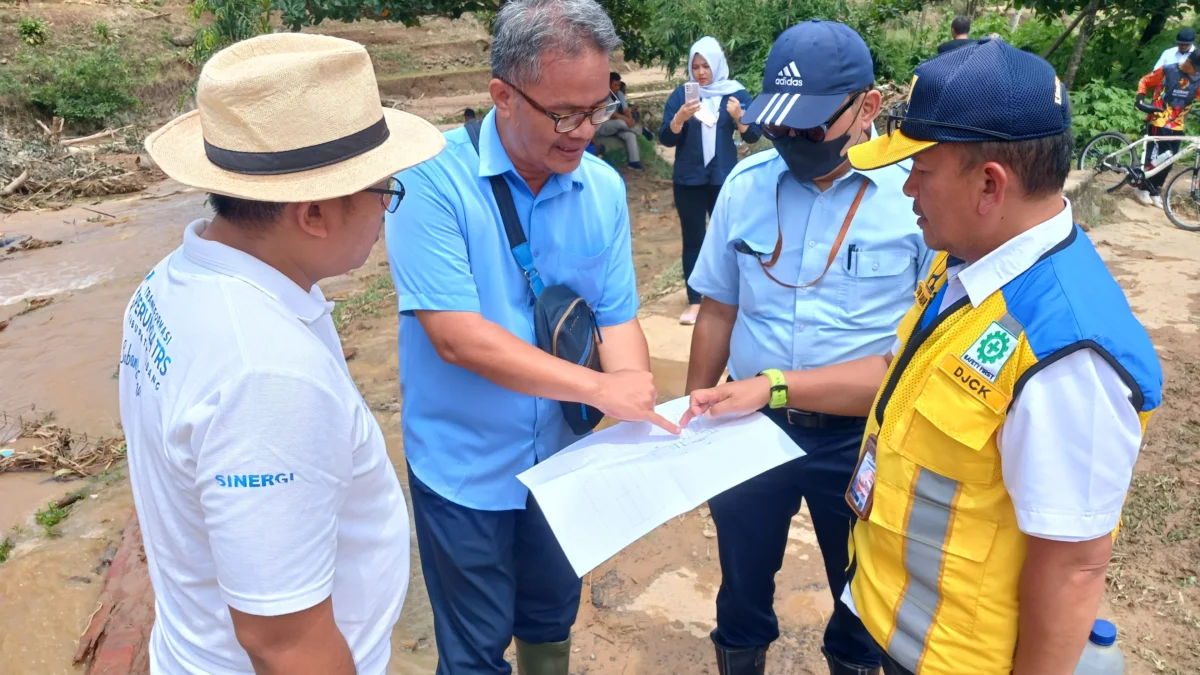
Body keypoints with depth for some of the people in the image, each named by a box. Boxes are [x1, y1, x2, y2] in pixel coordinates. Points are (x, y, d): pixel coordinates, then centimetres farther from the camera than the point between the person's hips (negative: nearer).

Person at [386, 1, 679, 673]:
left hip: (561, 457, 5)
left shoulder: (604, 187, -5)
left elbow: (617, 318, -2)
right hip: (465, 466, -4)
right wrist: (600, 386, -28)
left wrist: (645, 422, -17)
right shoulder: (435, 177, -21)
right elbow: (456, 336, -27)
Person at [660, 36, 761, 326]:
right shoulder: (681, 94, 0)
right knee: (692, 239, 4)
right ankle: (694, 301, 10)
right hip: (688, 180, 0)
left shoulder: (736, 93, 1)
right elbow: (666, 139, -5)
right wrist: (680, 118, -24)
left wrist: (739, 117, -22)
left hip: (724, 179, 0)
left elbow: (754, 136, -3)